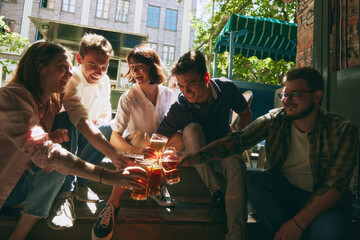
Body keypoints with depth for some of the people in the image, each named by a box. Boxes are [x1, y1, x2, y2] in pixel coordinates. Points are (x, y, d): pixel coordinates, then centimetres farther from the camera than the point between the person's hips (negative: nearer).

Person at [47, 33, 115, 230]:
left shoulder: (104, 81, -4)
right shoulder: (70, 80, -27)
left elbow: (106, 112, 7)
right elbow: (82, 121, -45)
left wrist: (102, 120, -20)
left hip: (82, 139, 5)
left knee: (108, 128, -22)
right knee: (66, 119, -35)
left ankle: (80, 183, -9)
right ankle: (65, 194, -31)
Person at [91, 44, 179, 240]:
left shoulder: (168, 95, -6)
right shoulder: (129, 98, -13)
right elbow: (114, 138, -19)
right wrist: (137, 151, -39)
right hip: (131, 148, -2)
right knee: (138, 135, -34)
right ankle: (114, 202, -29)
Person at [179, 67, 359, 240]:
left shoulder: (343, 131, -13)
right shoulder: (274, 119, -8)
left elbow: (335, 185, -18)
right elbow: (237, 140, -19)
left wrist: (298, 222, -26)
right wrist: (196, 156, -35)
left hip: (325, 200, -1)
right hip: (283, 193, 2)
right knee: (256, 182, -28)